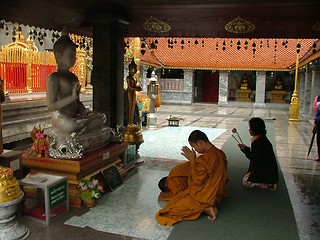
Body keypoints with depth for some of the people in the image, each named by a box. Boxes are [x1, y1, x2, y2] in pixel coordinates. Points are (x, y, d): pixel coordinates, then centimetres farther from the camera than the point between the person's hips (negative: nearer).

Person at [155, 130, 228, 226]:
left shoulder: (208, 157, -28)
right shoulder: (220, 154, 1)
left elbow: (198, 180, -23)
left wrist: (192, 160, -19)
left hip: (205, 196, -10)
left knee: (172, 207, -5)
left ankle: (204, 209, -8)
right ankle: (207, 207, 5)